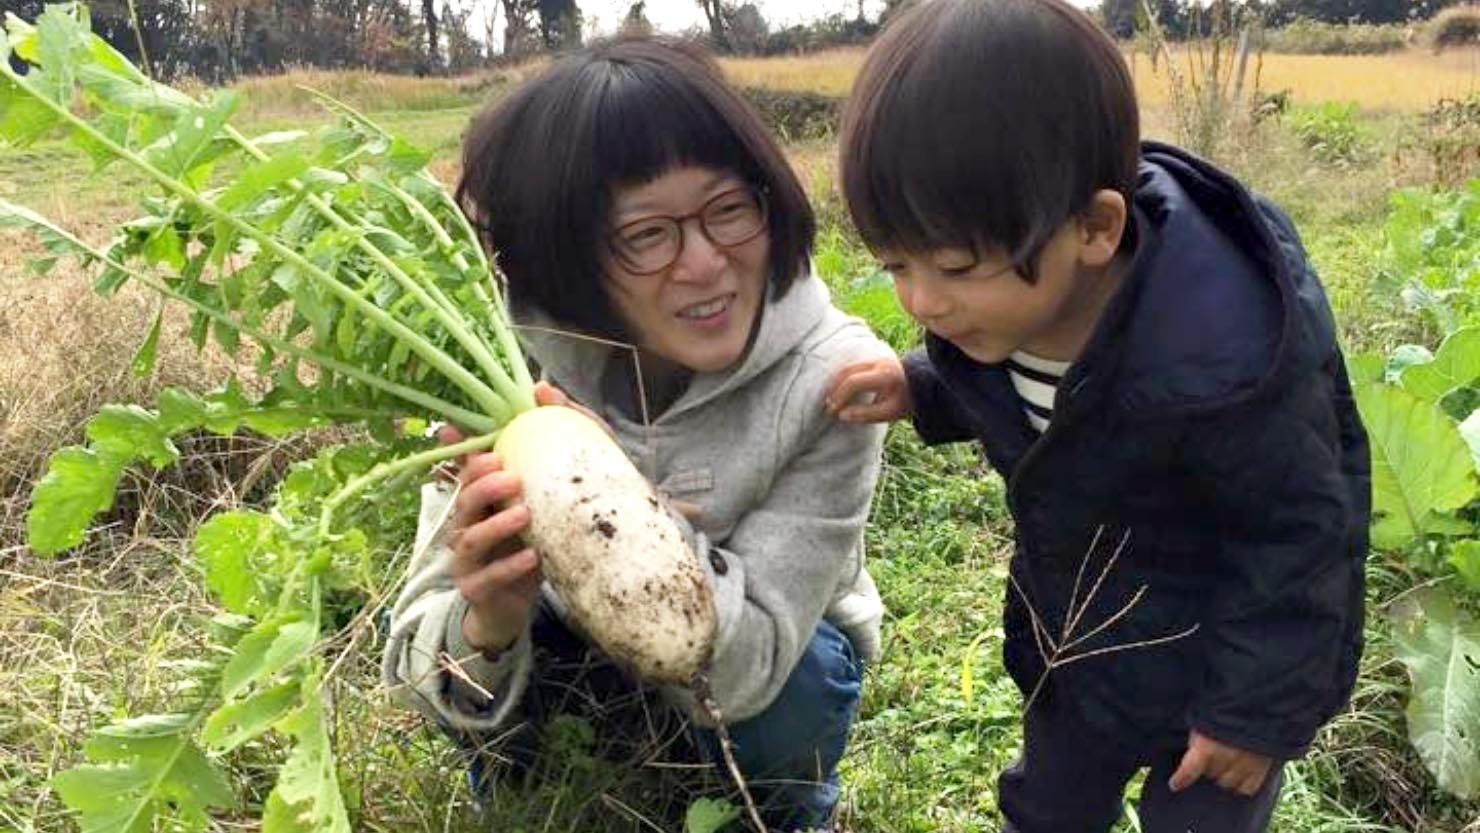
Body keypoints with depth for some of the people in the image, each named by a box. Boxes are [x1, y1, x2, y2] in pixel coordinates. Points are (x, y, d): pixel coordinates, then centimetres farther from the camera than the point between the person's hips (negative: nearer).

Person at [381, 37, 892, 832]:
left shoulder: (829, 373, -30)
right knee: (444, 630, -24)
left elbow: (744, 669, -31)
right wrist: (487, 626, -46)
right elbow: (426, 668, -24)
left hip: (774, 651, -1)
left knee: (782, 697, -32)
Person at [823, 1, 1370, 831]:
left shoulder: (1223, 360, -40)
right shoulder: (1003, 298, -20)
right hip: (1076, 630, 6)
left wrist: (1256, 708, -15)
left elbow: (1297, 532, -24)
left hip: (1219, 652, -5)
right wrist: (920, 389, -16)